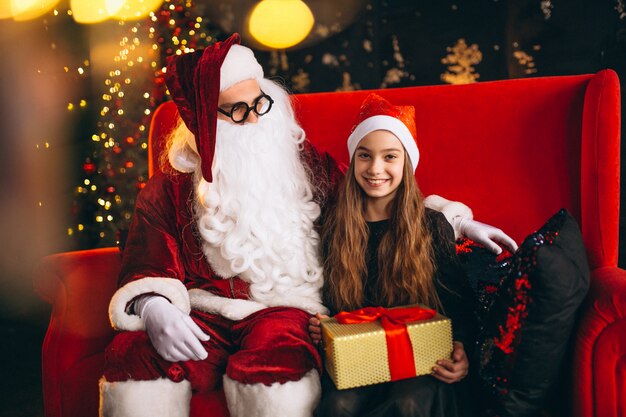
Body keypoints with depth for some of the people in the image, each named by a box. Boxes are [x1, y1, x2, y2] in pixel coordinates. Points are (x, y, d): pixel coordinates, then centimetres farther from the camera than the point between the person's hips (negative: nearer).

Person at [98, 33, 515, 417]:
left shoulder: (304, 163, 13)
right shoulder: (172, 188, 9)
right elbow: (148, 270, 3)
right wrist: (154, 311, -21)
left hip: (283, 308, 0)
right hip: (203, 316, 1)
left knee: (277, 353, -37)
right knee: (135, 354, -30)